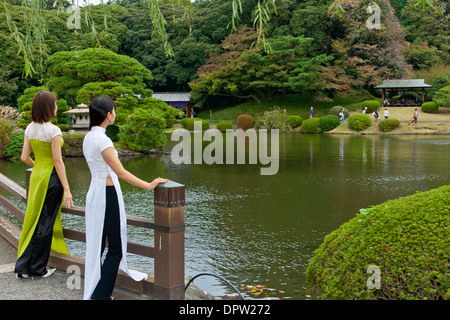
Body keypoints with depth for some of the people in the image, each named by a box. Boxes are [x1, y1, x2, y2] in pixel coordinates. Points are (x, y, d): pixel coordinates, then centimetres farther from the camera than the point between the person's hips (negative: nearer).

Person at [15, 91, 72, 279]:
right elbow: (57, 161, -17)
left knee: (34, 220, 14)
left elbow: (24, 157, 6)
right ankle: (37, 268, 11)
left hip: (36, 177, 7)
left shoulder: (30, 129, 5)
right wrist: (66, 188, -15)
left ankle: (23, 266, 19)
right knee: (46, 223, 2)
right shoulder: (53, 130, -15)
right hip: (51, 178, -7)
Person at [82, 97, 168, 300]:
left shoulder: (89, 137, 9)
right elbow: (120, 172, -21)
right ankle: (100, 295, 4)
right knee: (115, 248, 1)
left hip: (95, 193, 9)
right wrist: (149, 185, -17)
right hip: (108, 194, -9)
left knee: (96, 244, 14)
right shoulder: (102, 140, -19)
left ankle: (92, 291, 21)